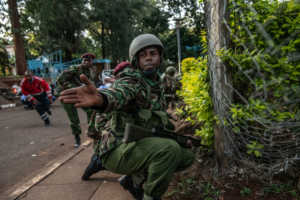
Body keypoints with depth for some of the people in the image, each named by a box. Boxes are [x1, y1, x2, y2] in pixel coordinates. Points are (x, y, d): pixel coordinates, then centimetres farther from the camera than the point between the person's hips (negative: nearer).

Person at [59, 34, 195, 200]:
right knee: (170, 149, -30)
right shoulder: (131, 81, -15)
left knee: (186, 156, 13)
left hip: (141, 146, 8)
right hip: (118, 150, -8)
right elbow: (118, 95, -40)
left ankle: (136, 179, 15)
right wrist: (100, 98, -62)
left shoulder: (156, 85, 12)